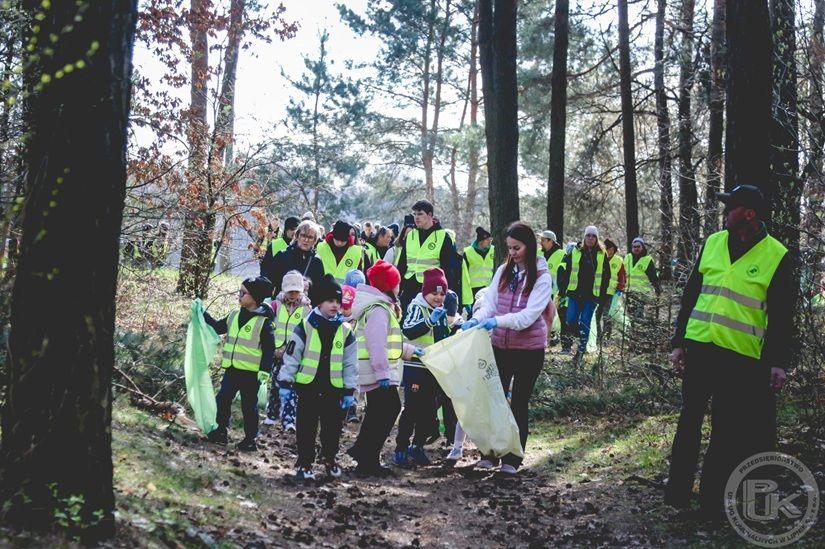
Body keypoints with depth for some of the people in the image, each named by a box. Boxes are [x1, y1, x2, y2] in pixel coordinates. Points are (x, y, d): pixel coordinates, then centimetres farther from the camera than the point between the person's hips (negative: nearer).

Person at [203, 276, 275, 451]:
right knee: (222, 400, 7)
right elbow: (217, 327, 22)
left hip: (251, 373, -6)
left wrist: (265, 370, -17)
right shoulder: (234, 316, 8)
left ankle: (250, 439, 15)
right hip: (232, 369, 6)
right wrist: (203, 315, 13)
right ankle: (221, 431, 22)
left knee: (249, 406, 4)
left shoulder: (264, 321, -10)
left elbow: (269, 349, -11)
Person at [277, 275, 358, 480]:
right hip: (308, 387, -2)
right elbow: (291, 357, -3)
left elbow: (350, 364, 6)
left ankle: (330, 458, 31)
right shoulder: (305, 327, -5)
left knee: (333, 427, 10)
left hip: (334, 389, 2)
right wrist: (285, 383, -6)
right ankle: (304, 463, 16)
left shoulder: (345, 331, 2)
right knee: (306, 428, 5)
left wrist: (349, 391, 4)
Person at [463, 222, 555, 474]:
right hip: (501, 346, 4)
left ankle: (512, 459, 16)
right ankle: (490, 454, 19)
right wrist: (476, 320, -19)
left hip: (529, 349, -4)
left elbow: (529, 315, -20)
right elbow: (490, 304, 1)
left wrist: (498, 321, -34)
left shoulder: (542, 277, -11)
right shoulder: (503, 271, 5)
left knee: (519, 404, 6)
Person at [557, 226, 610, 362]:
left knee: (585, 323, -1)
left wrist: (603, 294, 5)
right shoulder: (575, 251, 4)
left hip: (592, 295, 0)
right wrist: (562, 290, 1)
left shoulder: (602, 255, 6)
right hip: (575, 293, 0)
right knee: (571, 320, -7)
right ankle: (567, 343, 17)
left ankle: (580, 351, 7)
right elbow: (566, 271, 6)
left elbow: (606, 275, 11)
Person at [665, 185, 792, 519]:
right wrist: (679, 343, 9)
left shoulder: (777, 256, -4)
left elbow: (781, 315, -1)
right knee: (689, 421, 9)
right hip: (699, 348, 4)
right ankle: (677, 492, 19)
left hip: (741, 357, -3)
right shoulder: (712, 243, 7)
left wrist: (778, 362, -6)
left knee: (726, 429, 4)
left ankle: (712, 500, 15)